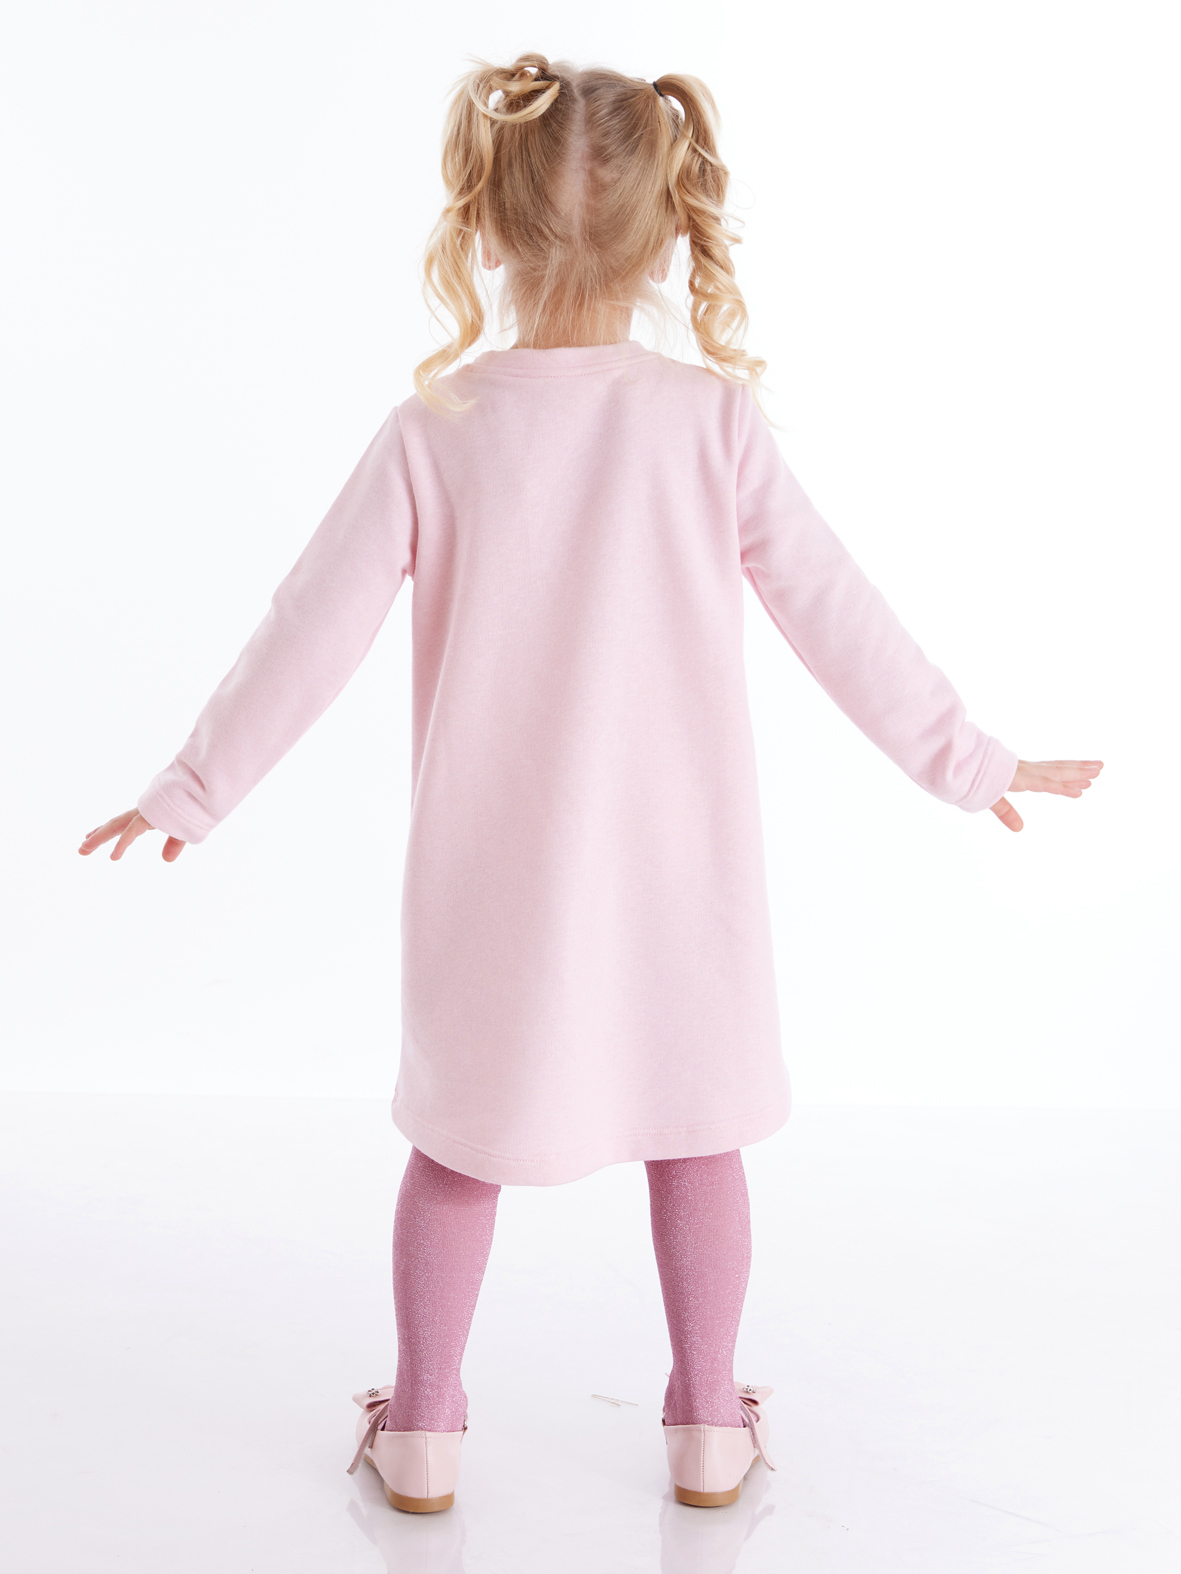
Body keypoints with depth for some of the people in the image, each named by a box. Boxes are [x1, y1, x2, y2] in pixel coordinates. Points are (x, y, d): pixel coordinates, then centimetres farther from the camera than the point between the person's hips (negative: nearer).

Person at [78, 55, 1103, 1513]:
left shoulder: (434, 429, -9)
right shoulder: (713, 421, -9)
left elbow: (313, 629, -6)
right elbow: (839, 619, -5)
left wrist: (195, 784, 6)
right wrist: (969, 762, 7)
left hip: (492, 869, 0)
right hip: (677, 860, 0)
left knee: (462, 1134, 16)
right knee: (695, 1124, 16)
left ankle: (421, 1425, 26)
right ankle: (708, 1424, 26)